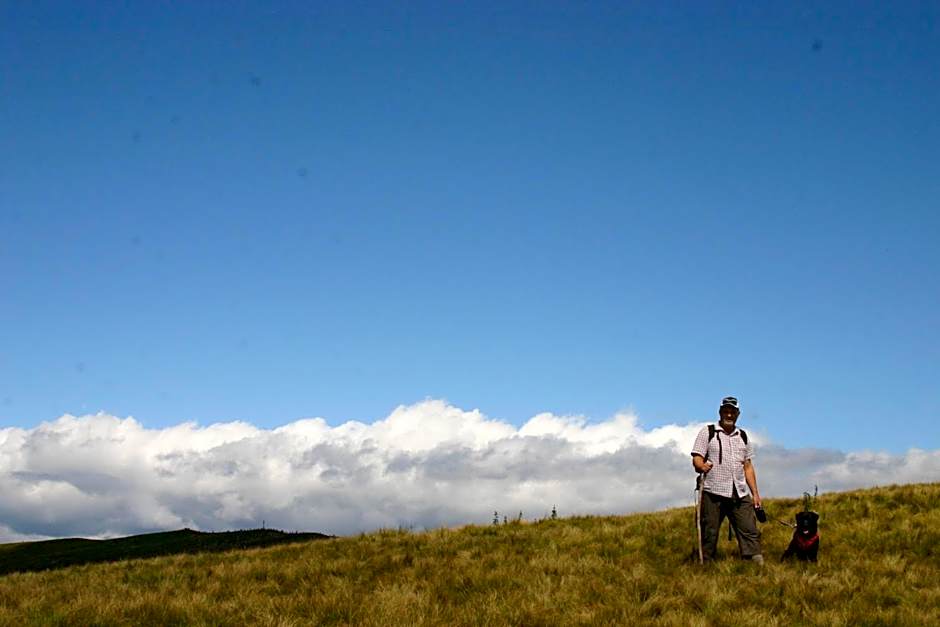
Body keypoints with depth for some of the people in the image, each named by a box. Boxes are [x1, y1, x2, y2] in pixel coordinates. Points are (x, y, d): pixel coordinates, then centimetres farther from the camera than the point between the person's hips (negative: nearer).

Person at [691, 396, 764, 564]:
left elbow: (748, 467, 21)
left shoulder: (743, 436, 20)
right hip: (713, 493, -4)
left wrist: (755, 493, 15)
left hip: (740, 494, 4)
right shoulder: (707, 432, 6)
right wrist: (702, 466, -26)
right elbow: (696, 459, -2)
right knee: (709, 533, -3)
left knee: (749, 531, -5)